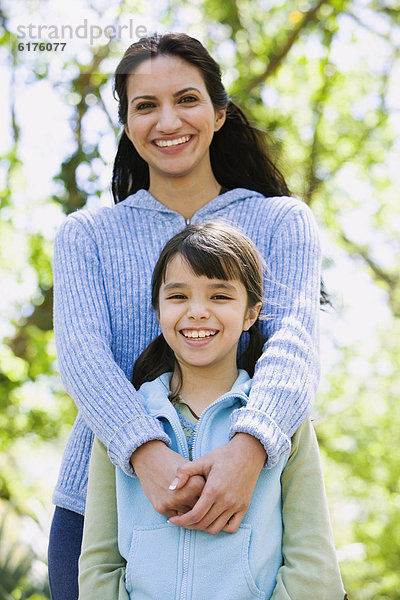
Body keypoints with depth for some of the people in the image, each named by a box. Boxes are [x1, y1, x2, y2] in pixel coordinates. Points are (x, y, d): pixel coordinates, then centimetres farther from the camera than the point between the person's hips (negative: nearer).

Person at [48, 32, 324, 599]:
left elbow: (294, 338, -10)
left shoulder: (282, 221, 6)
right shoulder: (86, 234, 9)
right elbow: (81, 351, -7)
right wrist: (146, 453, -27)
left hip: (238, 510, -1)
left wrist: (248, 447, -31)